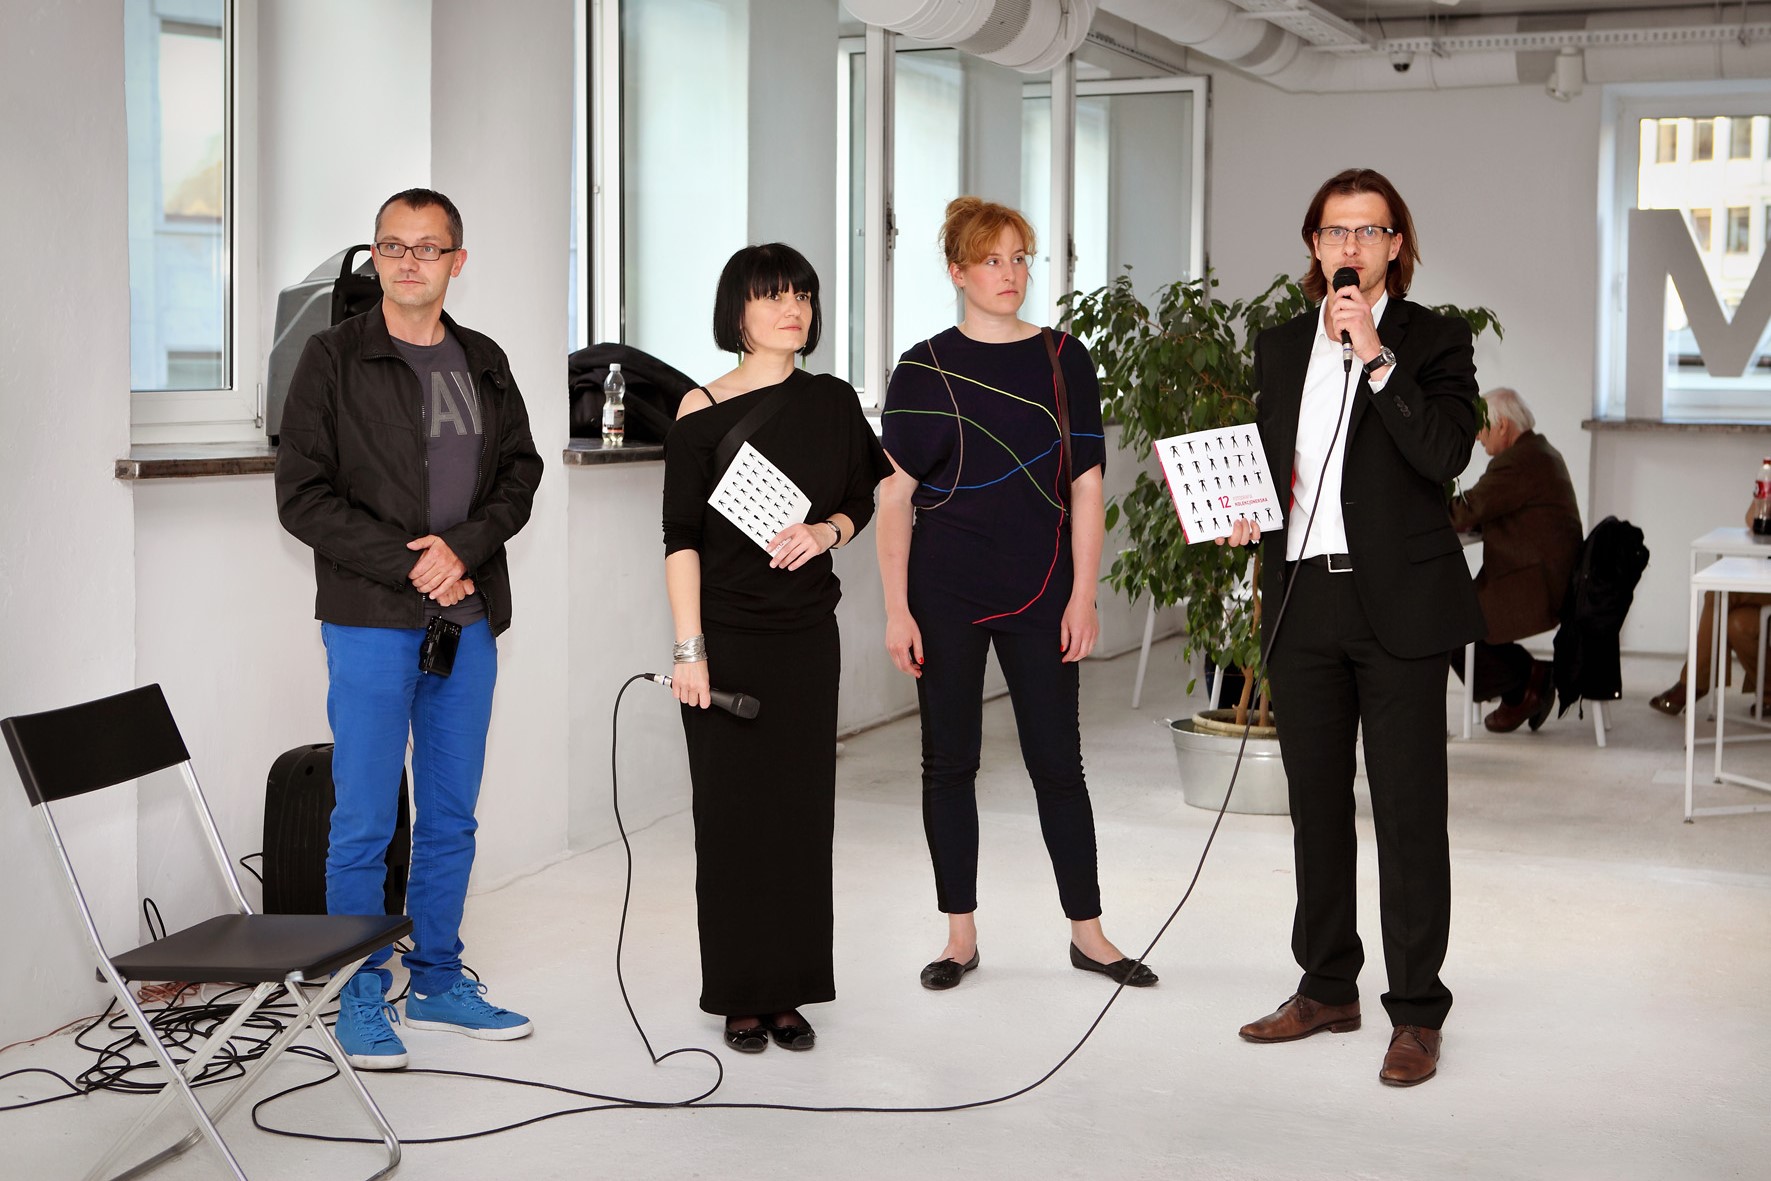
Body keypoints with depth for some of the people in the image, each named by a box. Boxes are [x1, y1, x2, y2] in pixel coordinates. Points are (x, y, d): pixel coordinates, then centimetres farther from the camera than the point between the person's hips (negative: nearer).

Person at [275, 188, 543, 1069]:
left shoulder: (484, 363, 12)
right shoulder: (333, 359, -2)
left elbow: (521, 472, 10)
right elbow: (302, 497, -7)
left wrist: (464, 547, -10)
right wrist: (411, 567, -13)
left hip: (468, 621, 5)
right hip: (371, 621, -4)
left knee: (452, 816, 11)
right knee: (365, 822, -1)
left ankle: (438, 981, 23)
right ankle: (360, 998, 12)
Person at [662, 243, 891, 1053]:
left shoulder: (833, 403, 6)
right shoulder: (703, 413, -5)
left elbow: (865, 498, 15)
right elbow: (681, 537, -8)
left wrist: (827, 532, -8)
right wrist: (689, 651, -14)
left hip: (808, 635, 4)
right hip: (728, 634, -3)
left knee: (802, 808, 6)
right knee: (732, 813, 1)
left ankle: (791, 992, 16)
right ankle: (740, 997, 13)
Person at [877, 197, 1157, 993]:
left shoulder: (1064, 361, 4)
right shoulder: (924, 370, 0)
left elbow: (1086, 486, 4)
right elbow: (896, 495, -1)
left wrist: (1083, 597, -3)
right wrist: (897, 609, -7)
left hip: (1039, 591, 1)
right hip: (945, 592, 0)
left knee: (1057, 762, 3)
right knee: (950, 761, 6)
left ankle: (1087, 933, 16)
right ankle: (961, 936, 17)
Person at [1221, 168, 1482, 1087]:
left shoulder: (1434, 341, 0)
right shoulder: (1280, 347, 15)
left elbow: (1445, 453, -15)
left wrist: (1377, 358, -18)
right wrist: (1244, 512, 0)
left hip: (1399, 602, -5)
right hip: (1302, 598, 5)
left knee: (1409, 809, -2)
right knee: (1316, 804, 12)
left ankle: (1416, 1010, 7)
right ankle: (1327, 988, 25)